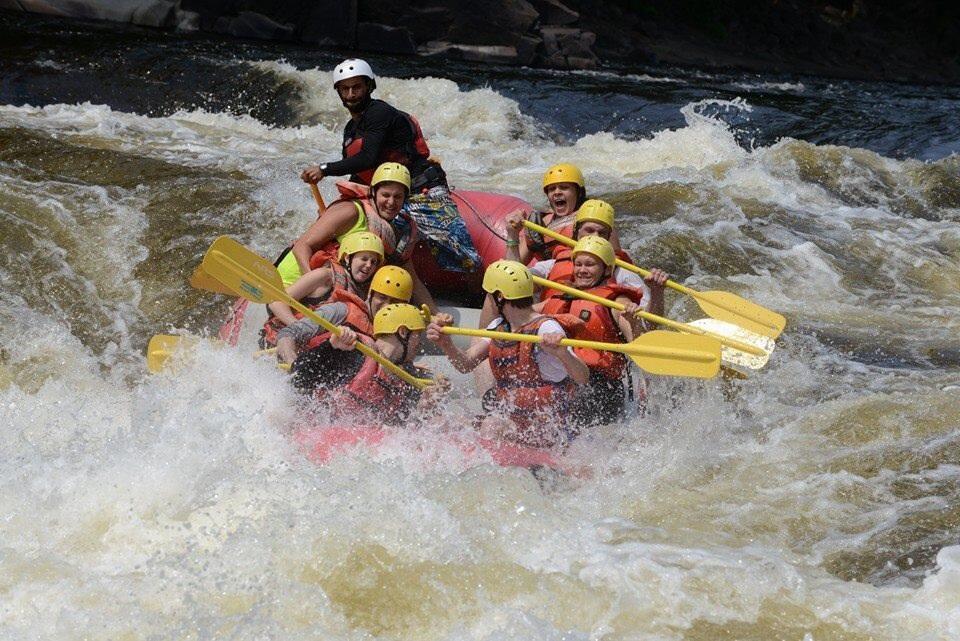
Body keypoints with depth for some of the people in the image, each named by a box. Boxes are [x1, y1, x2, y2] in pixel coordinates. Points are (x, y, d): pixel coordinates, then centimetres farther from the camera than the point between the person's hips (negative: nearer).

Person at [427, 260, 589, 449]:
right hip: (511, 423, 8)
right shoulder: (498, 327, 10)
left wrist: (562, 352, -46)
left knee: (491, 425, -31)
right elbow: (466, 364, 1)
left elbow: (583, 378, -26)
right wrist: (445, 343, -19)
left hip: (547, 432, -8)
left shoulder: (547, 329, -16)